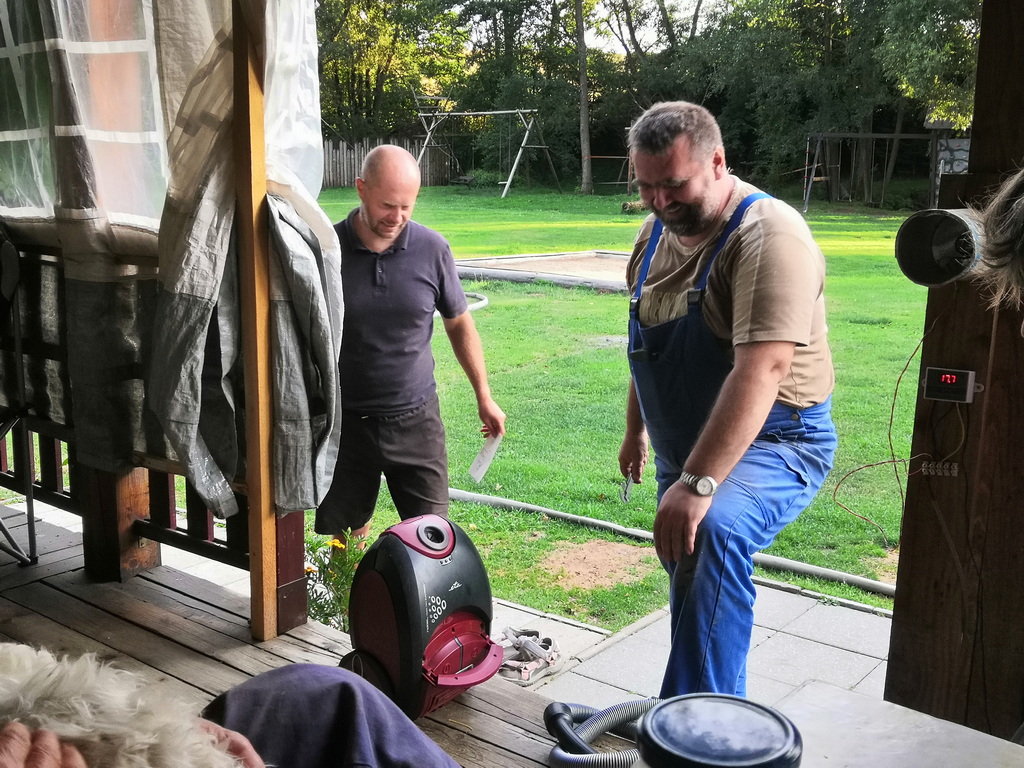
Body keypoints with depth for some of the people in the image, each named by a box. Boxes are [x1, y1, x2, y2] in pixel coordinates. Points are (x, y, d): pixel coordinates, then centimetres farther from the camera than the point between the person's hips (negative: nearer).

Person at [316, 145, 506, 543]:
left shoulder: (432, 248, -6)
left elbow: (459, 323, 8)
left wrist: (483, 396, 9)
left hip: (415, 419, 1)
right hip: (344, 420, 0)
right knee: (346, 537, 11)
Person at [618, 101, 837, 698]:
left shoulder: (769, 236, -23)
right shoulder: (657, 232, 4)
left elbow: (761, 370, -35)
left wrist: (697, 484, -39)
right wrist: (636, 430, 23)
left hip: (773, 442, -8)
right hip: (685, 449, 8)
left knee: (714, 531, -37)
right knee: (690, 583, 18)